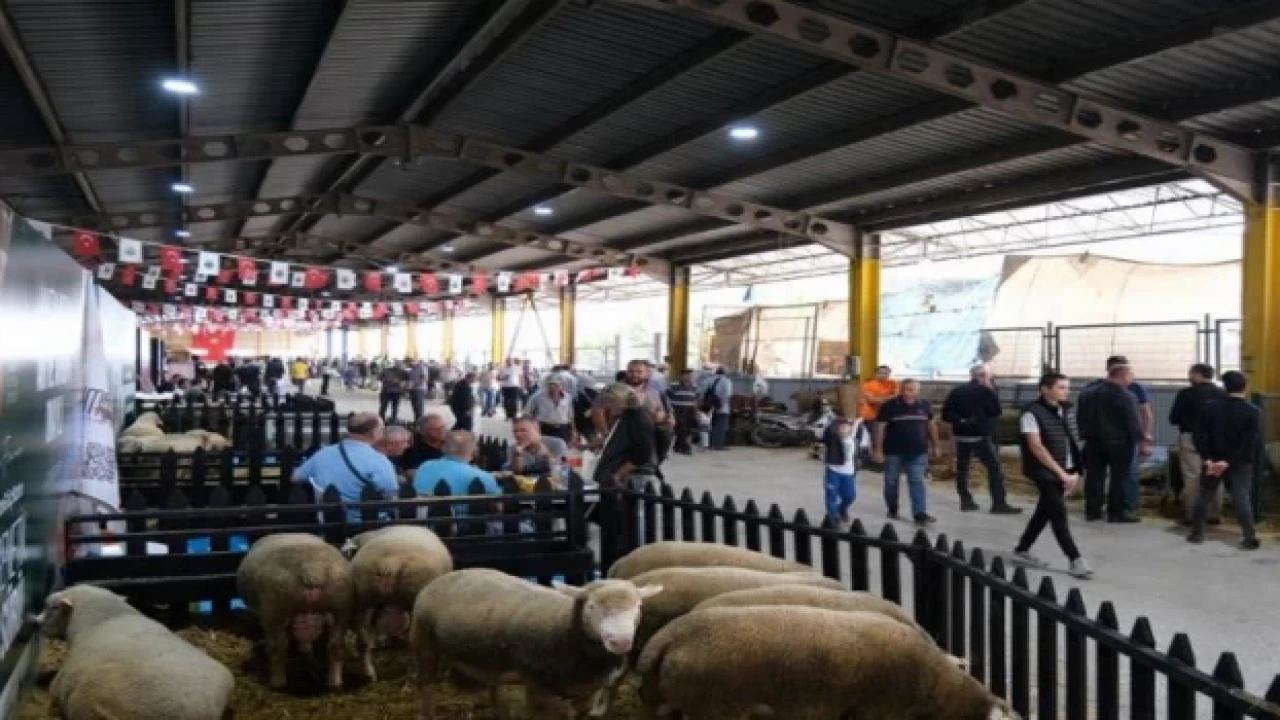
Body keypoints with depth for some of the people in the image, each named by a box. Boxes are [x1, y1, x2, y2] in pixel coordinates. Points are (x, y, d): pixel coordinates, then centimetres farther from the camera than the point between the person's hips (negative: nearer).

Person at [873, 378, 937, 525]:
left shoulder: (924, 405, 3)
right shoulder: (890, 406, -8)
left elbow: (931, 425, 15)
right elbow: (880, 428, -7)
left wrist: (935, 445, 17)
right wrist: (879, 450, -10)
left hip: (918, 452, 2)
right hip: (893, 451, -1)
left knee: (917, 482, -5)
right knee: (891, 481, 10)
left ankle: (920, 514, -9)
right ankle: (892, 509, 28)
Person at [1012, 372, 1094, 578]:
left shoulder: (1064, 410, 7)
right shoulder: (1032, 413, -15)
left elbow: (1068, 442, 14)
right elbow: (1036, 447, -18)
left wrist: (1073, 472, 7)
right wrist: (1061, 473, -19)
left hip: (1065, 471, 7)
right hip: (1045, 472, -7)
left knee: (1045, 511, 14)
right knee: (1058, 514, -8)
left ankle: (1021, 551, 27)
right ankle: (1075, 560, -2)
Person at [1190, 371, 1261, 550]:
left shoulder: (1211, 407, -3)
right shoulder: (1253, 411, -8)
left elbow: (1200, 435, -6)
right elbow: (1253, 443, -15)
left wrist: (1207, 459, -8)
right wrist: (1230, 461, -15)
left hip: (1213, 460, 2)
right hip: (1240, 463, -1)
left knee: (1204, 496, 12)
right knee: (1241, 498, -2)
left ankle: (1196, 533, 15)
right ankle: (1250, 537, -8)